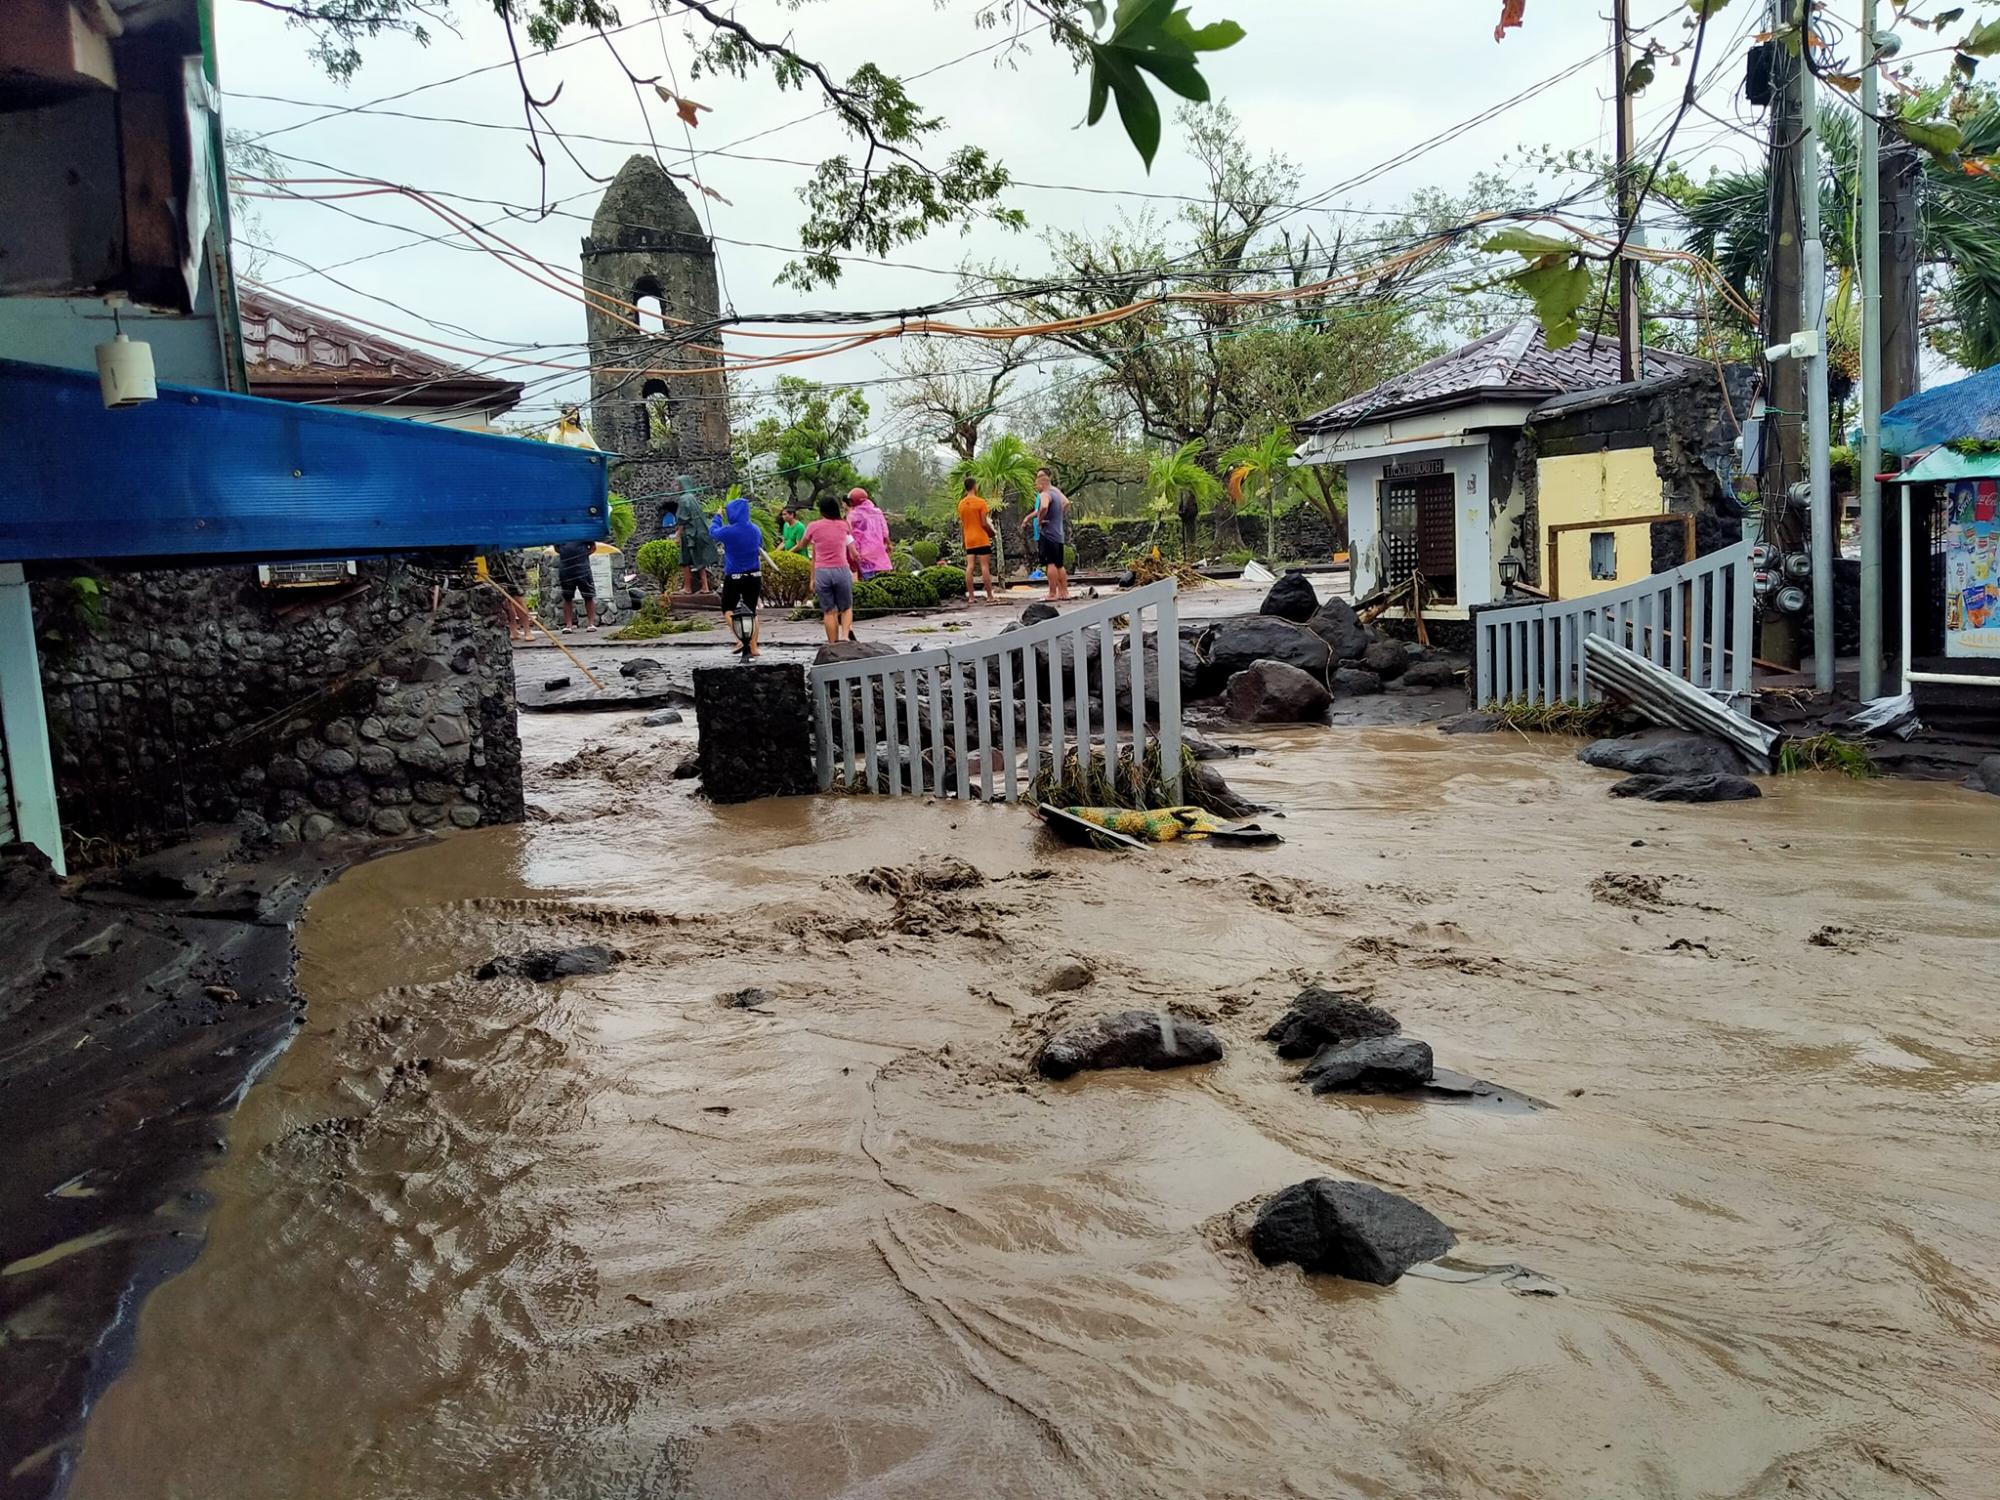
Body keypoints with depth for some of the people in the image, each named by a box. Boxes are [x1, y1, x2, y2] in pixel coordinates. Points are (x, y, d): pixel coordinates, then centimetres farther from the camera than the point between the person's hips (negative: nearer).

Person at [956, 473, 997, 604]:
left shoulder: (961, 503, 7)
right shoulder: (980, 501, -10)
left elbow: (961, 524, 11)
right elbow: (984, 523, -12)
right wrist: (991, 532, 4)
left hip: (969, 540, 5)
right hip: (982, 539, -5)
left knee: (969, 567, 3)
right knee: (985, 566, -4)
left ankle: (970, 597, 1)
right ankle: (989, 596, -3)